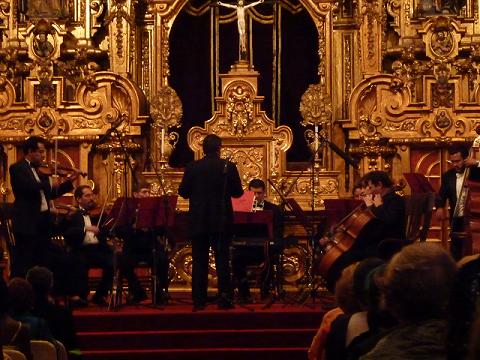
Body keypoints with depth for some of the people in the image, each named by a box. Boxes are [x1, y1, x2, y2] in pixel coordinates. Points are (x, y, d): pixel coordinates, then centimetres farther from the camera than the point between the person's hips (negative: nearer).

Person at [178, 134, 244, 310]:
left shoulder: (192, 167, -4)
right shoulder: (228, 167, -6)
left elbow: (183, 192, 1)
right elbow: (238, 192, -1)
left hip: (198, 221, 1)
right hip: (221, 221, -1)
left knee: (199, 261, 5)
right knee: (222, 259, 5)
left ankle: (199, 300, 3)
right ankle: (224, 297, 1)